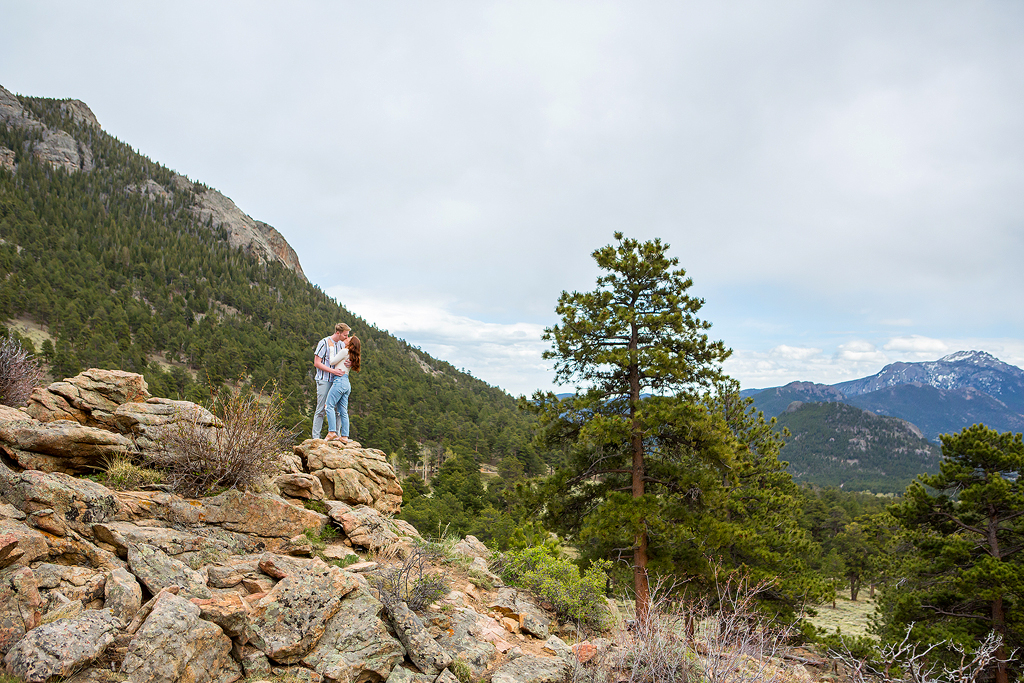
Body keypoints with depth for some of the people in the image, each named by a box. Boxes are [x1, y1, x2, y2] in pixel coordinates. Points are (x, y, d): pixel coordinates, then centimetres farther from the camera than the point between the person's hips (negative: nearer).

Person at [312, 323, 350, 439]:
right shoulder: (324, 343, -7)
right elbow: (317, 363, -9)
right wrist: (333, 371, -19)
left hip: (336, 380, 6)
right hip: (324, 380, -6)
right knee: (321, 409, -4)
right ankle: (316, 436, 2)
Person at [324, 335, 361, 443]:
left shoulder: (344, 351, -5)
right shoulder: (350, 354, 21)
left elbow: (332, 362, -2)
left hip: (340, 380, -9)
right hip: (346, 383, 9)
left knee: (330, 405, -9)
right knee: (343, 411, 5)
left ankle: (332, 432, -16)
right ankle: (344, 436, 3)